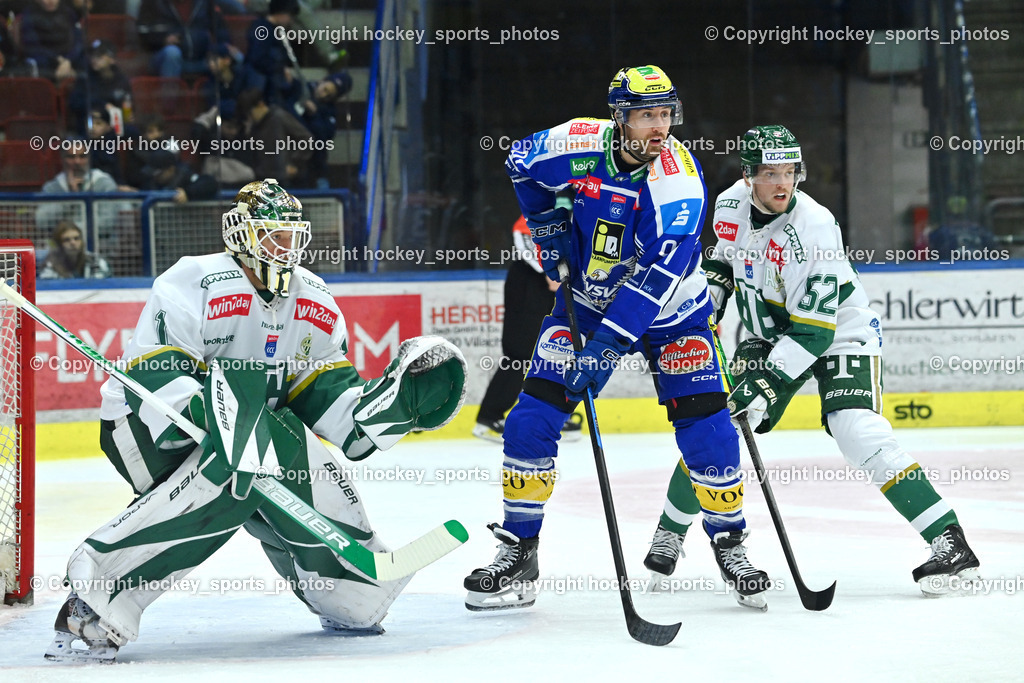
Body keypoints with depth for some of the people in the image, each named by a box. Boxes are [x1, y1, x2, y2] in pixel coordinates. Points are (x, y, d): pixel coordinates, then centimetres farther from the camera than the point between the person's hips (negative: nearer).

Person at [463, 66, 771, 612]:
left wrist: (607, 343, -37)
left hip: (669, 311, -2)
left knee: (707, 431, -11)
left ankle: (729, 542, 10)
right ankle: (517, 553, 1)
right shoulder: (576, 144, -17)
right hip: (588, 299, 2)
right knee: (532, 418, -9)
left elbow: (658, 275, -32)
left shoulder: (678, 176, -25)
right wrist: (548, 225, 0)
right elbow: (521, 163, 8)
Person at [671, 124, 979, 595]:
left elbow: (812, 329, -30)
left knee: (856, 430, -26)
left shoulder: (815, 228, -30)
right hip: (770, 332, 6)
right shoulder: (732, 206, -10)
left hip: (837, 331, -6)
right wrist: (709, 294, -2)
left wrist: (768, 381, -35)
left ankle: (950, 543, -26)